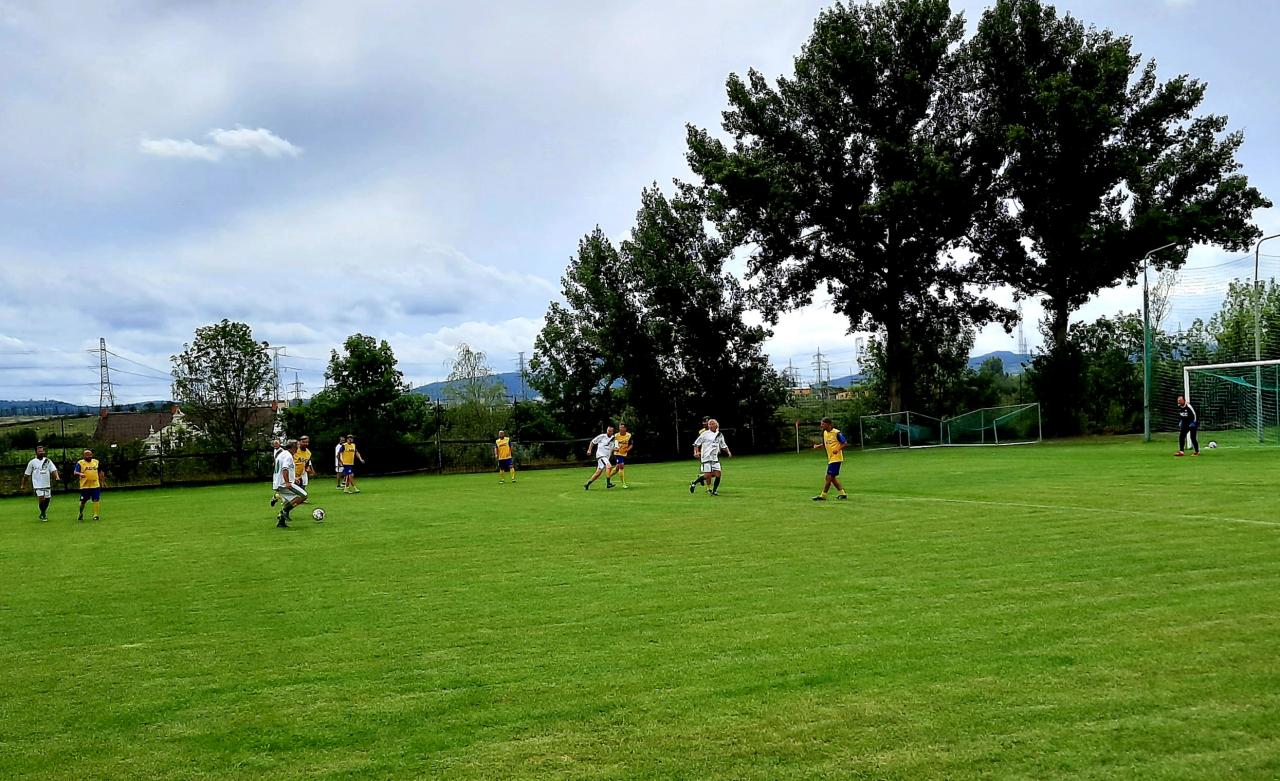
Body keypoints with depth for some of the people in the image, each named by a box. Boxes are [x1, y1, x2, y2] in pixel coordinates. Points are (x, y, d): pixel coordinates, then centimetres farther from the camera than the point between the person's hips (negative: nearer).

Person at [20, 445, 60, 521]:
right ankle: (43, 515, 4)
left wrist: (57, 477, -23)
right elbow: (26, 475, 7)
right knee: (41, 499, -15)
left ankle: (43, 514, 29)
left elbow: (53, 470, -4)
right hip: (38, 485, -3)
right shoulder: (32, 462, 1)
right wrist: (23, 485, 9)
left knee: (47, 500, 7)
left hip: (47, 485, 3)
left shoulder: (48, 461, 5)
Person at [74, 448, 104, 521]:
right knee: (83, 501, 4)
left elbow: (100, 472, 18)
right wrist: (80, 474, -32)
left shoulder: (96, 462, 10)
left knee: (96, 500, -1)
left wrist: (102, 481, 15)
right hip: (85, 486, -2)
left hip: (95, 485, 3)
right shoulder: (80, 463, -3)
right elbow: (75, 473, -11)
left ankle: (96, 515, 6)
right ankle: (80, 514, 24)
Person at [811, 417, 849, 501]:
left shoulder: (836, 433, -13)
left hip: (836, 458, -9)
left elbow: (844, 443, -10)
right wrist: (818, 446, 2)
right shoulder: (824, 433, 9)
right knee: (832, 478, 11)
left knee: (829, 477, -9)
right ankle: (842, 493, 20)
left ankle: (823, 495, -5)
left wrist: (838, 450, -26)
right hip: (830, 459, 9)